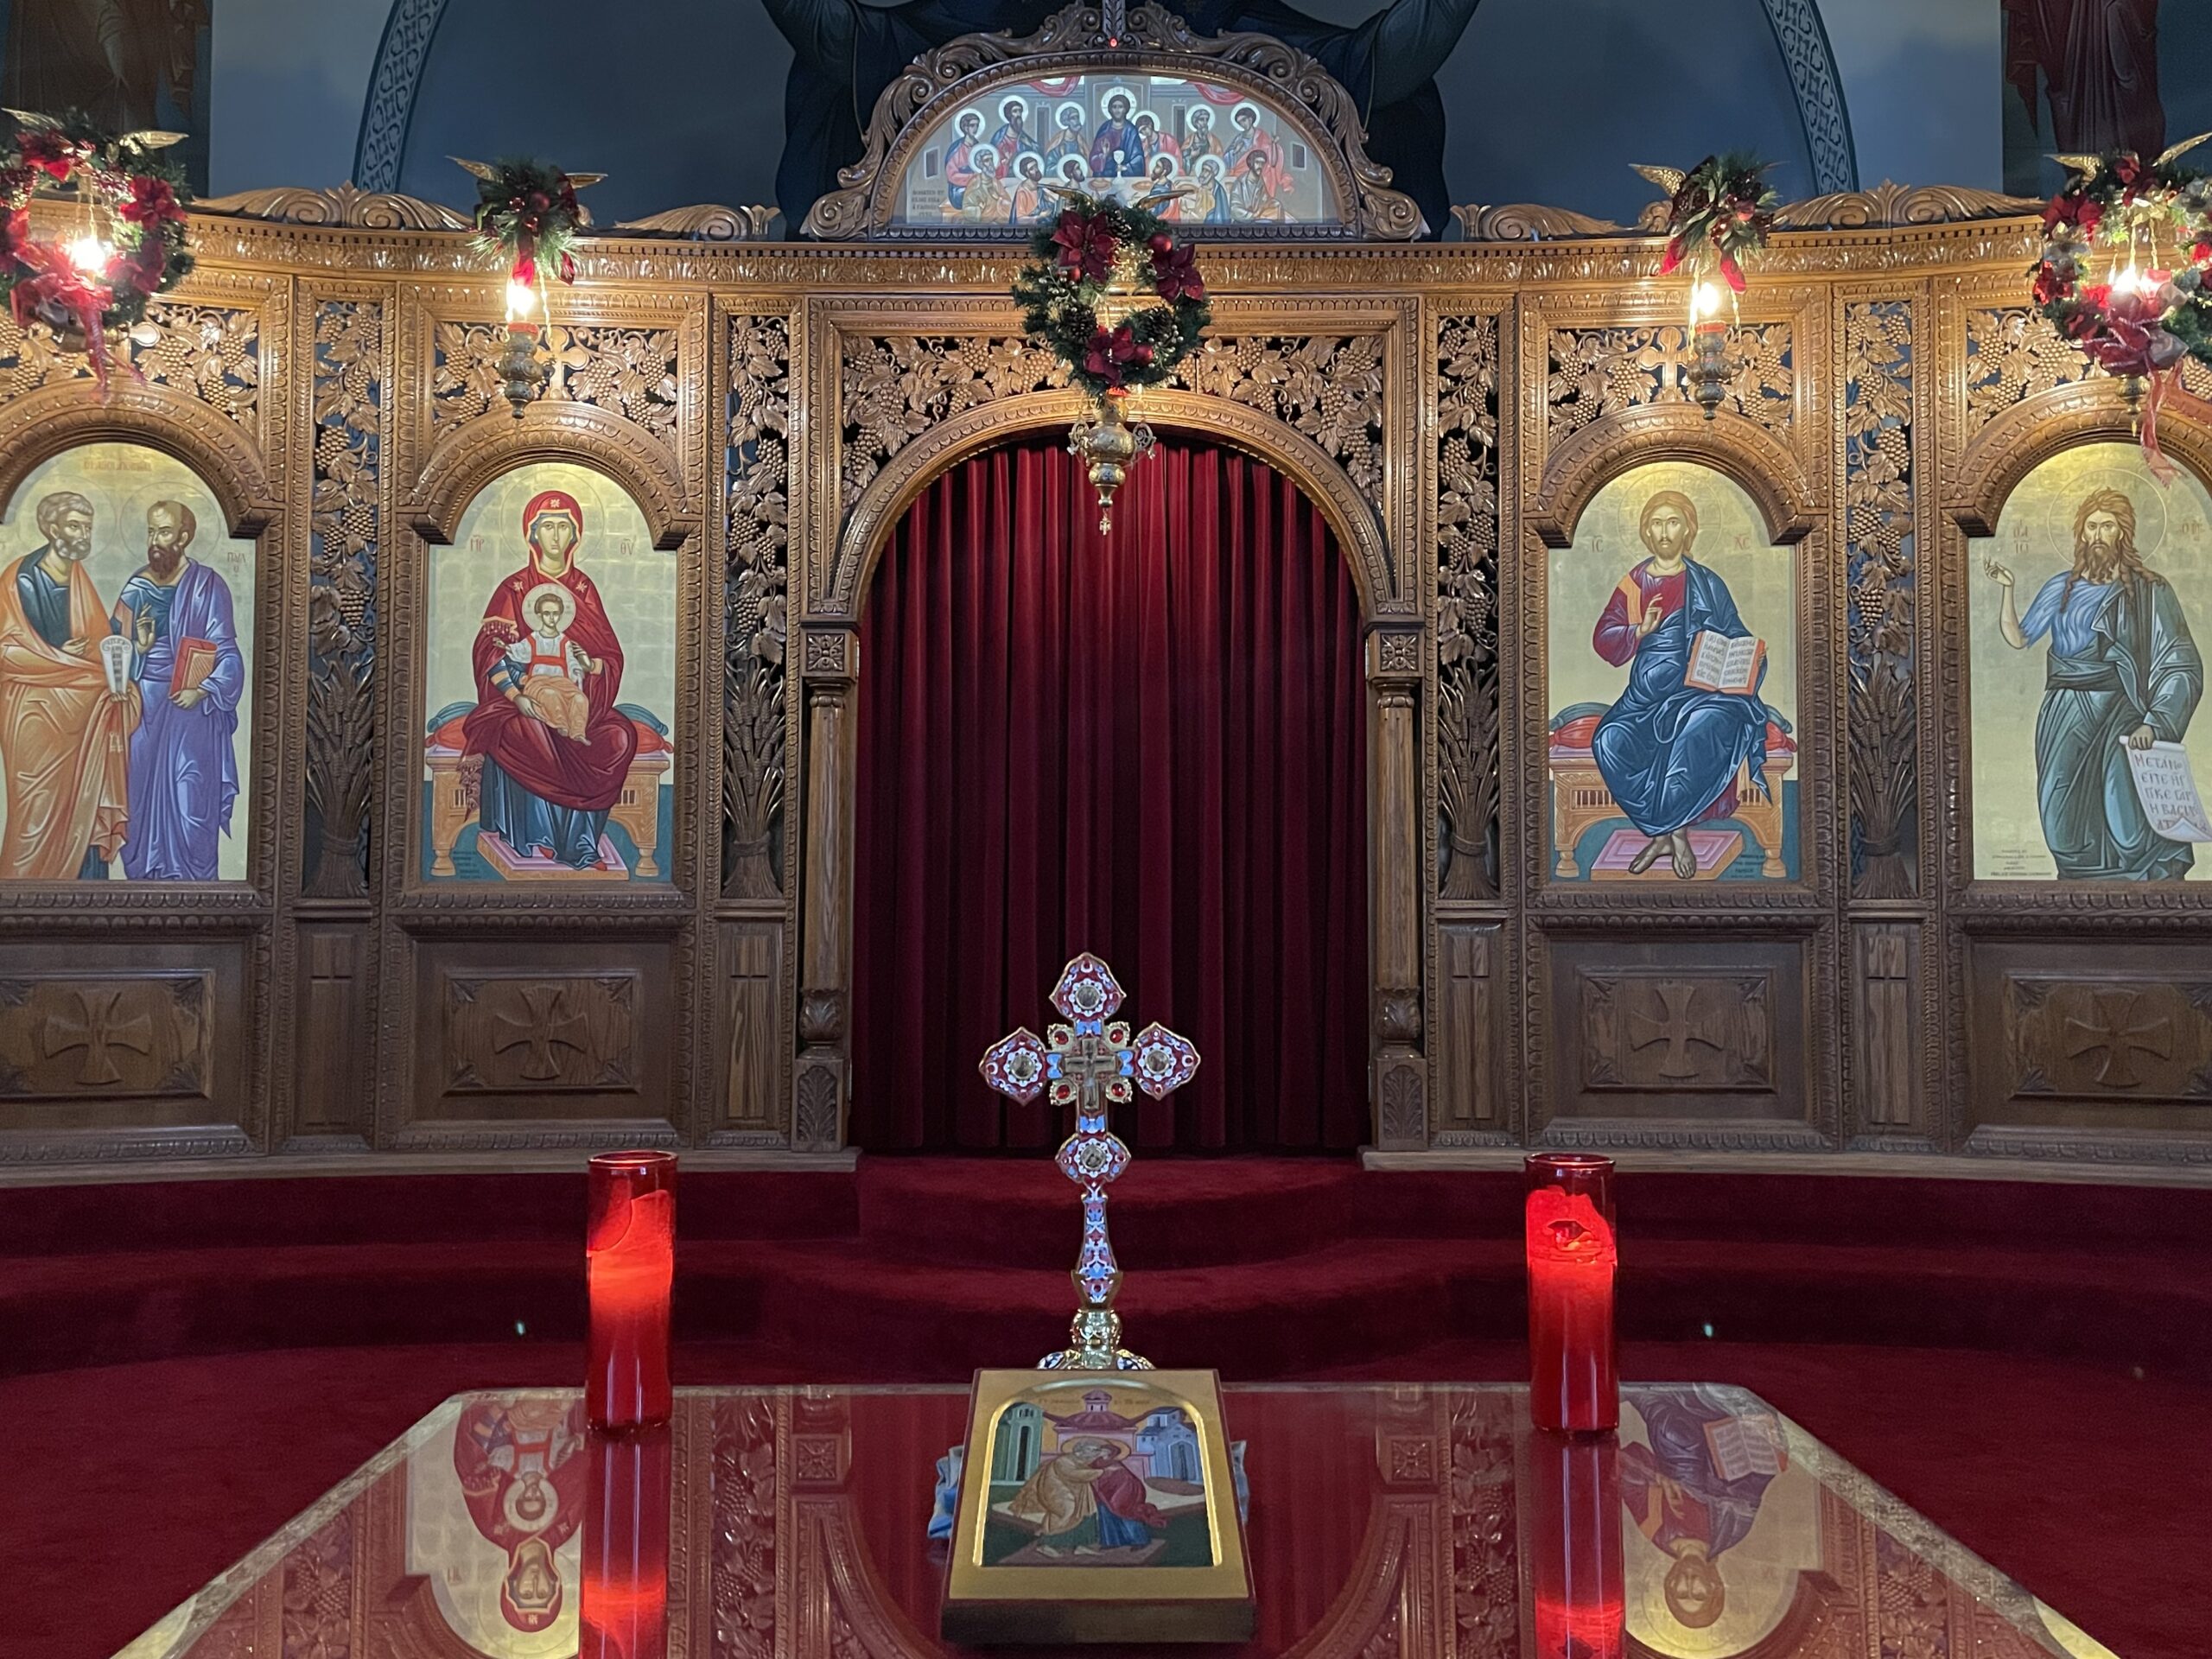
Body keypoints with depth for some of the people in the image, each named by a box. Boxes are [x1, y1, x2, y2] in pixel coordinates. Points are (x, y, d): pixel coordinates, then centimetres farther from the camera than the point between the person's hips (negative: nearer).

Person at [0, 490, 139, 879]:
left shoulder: (80, 580, 11)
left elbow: (101, 641, 9)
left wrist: (116, 675, -8)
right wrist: (59, 656, -18)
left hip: (81, 709, 6)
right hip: (36, 711, -5)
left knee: (86, 805, 3)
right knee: (39, 806, -3)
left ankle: (86, 883, 7)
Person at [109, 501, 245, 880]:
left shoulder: (207, 587, -5)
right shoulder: (137, 588, 7)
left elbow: (227, 654, -7)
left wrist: (202, 691, -20)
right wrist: (137, 646, -11)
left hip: (190, 709, -4)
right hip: (144, 706, 4)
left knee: (187, 800, -4)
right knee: (141, 796, 6)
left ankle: (190, 884, 6)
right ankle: (145, 878, 16)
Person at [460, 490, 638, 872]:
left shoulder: (584, 589, 12)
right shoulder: (513, 590, 4)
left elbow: (612, 656, 9)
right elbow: (490, 653, -6)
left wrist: (590, 663, -15)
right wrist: (518, 698, -21)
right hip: (524, 698, -2)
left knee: (621, 736, -26)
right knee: (531, 737, -35)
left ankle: (577, 839, -19)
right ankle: (538, 841, -22)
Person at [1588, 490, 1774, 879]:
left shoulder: (1707, 585, 4)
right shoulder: (1634, 583, 9)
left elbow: (1736, 640, 7)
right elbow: (1602, 639, 6)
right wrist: (1640, 632, -13)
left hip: (1697, 688, -2)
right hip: (1646, 693, 2)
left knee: (1706, 725, -38)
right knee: (1610, 742, -29)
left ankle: (1671, 829, -21)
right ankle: (1666, 831, -13)